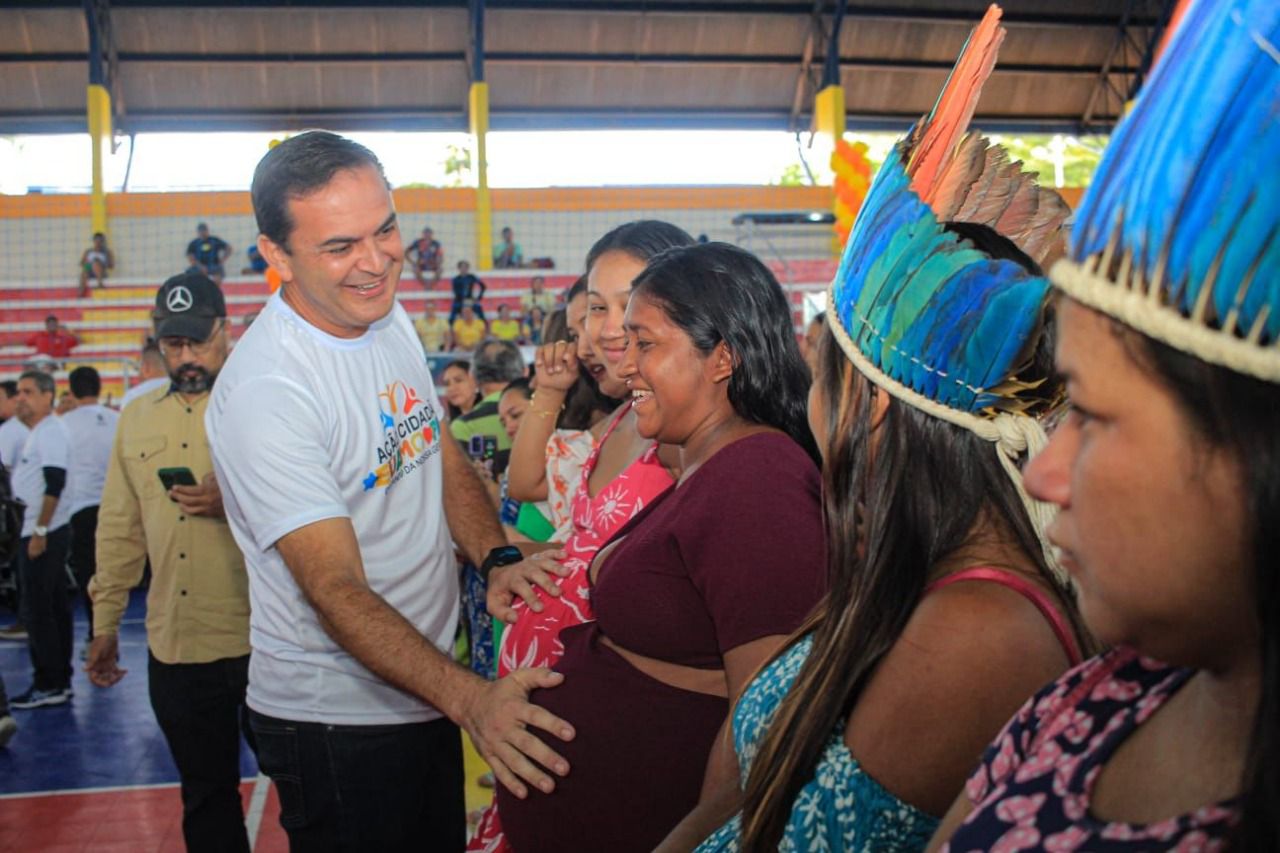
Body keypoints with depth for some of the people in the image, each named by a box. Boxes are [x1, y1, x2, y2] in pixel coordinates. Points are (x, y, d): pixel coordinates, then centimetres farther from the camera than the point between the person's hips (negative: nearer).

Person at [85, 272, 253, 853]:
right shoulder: (137, 417, 9)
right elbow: (120, 527, 13)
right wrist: (105, 622, 14)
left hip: (264, 638, -4)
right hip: (174, 647, 5)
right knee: (205, 795, 17)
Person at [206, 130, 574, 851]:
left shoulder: (392, 319, -1)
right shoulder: (264, 393, -26)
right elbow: (336, 590, -29)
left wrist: (497, 557, -11)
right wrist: (469, 697, -39)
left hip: (428, 688, 8)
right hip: (337, 717, -7)